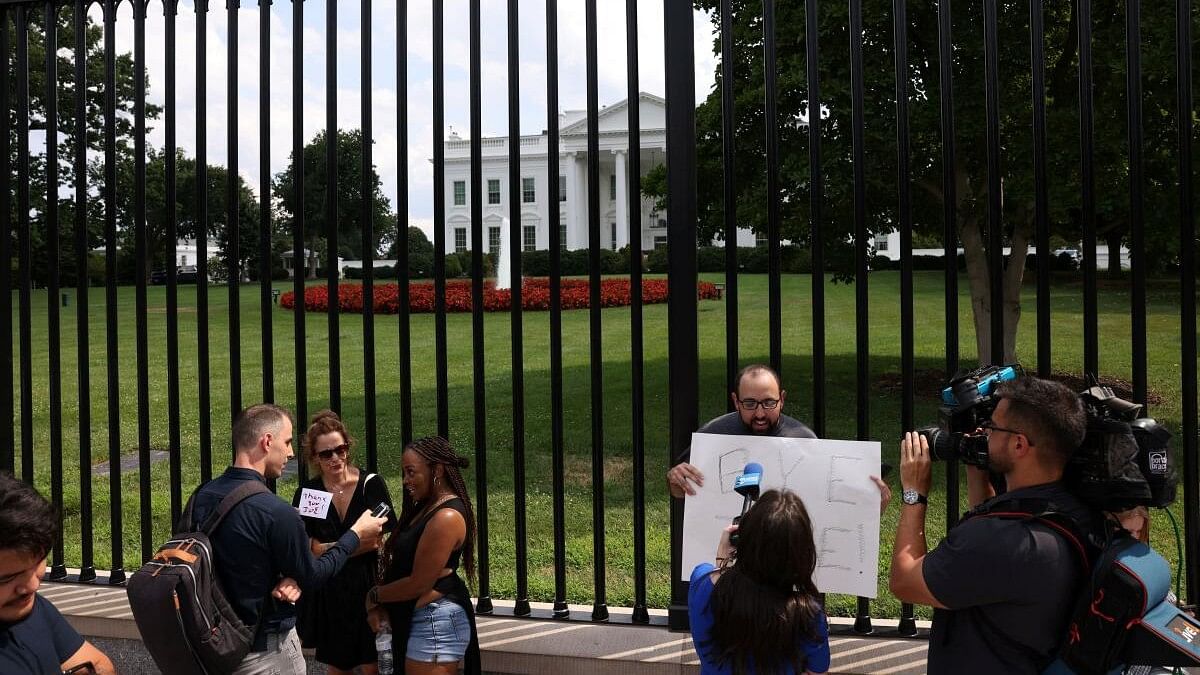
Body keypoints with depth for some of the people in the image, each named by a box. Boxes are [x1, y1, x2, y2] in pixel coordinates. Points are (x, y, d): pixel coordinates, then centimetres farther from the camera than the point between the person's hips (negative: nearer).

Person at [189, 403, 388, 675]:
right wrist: (355, 535, 1)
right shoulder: (276, 512, -26)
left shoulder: (201, 496, -4)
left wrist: (285, 579, -7)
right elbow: (311, 576, -11)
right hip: (266, 651, -7)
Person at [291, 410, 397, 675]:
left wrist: (327, 549, -11)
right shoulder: (306, 493, 2)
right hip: (327, 595, 2)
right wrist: (360, 542, -16)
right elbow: (307, 549, -6)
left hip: (368, 586, -2)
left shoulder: (371, 484, -4)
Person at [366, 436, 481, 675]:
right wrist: (380, 605, -1)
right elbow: (403, 563, 14)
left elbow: (418, 583, -19)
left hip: (436, 621, -10)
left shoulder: (446, 518, -19)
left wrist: (374, 596, -4)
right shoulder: (426, 507, 12)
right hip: (419, 618, 10)